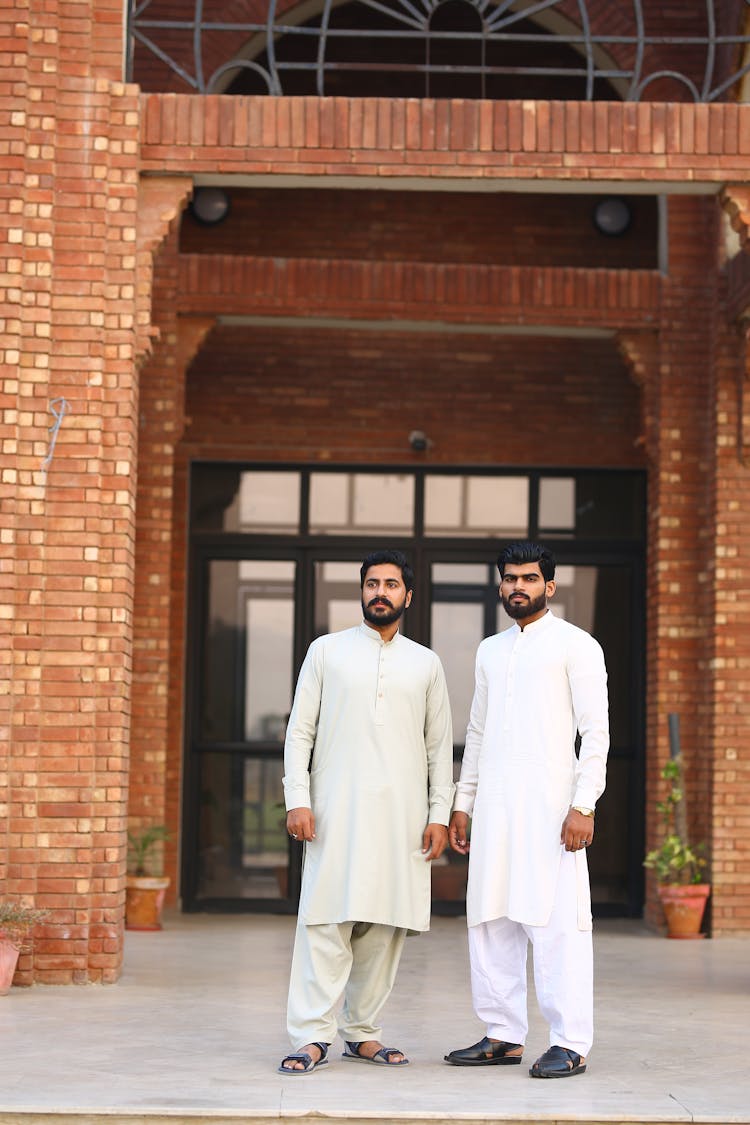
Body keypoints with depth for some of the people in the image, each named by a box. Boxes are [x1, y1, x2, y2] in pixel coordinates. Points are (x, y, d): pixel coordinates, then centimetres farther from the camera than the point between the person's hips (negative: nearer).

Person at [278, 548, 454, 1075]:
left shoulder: (426, 664, 13)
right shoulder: (327, 651, 8)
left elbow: (440, 746, 13)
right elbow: (300, 731, 5)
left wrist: (440, 814, 4)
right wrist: (298, 800, -5)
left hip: (402, 814, 2)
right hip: (336, 812, -2)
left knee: (386, 925, 2)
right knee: (326, 920, -9)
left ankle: (362, 1031, 12)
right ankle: (312, 1036, -8)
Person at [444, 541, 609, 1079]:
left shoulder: (576, 646, 0)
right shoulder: (491, 650, 19)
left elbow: (596, 731, -6)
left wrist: (583, 806, -14)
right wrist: (463, 802, 17)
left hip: (550, 802, -6)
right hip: (494, 805, 6)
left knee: (557, 921, -9)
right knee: (491, 919, 6)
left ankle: (570, 1044, -6)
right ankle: (503, 1035, 14)